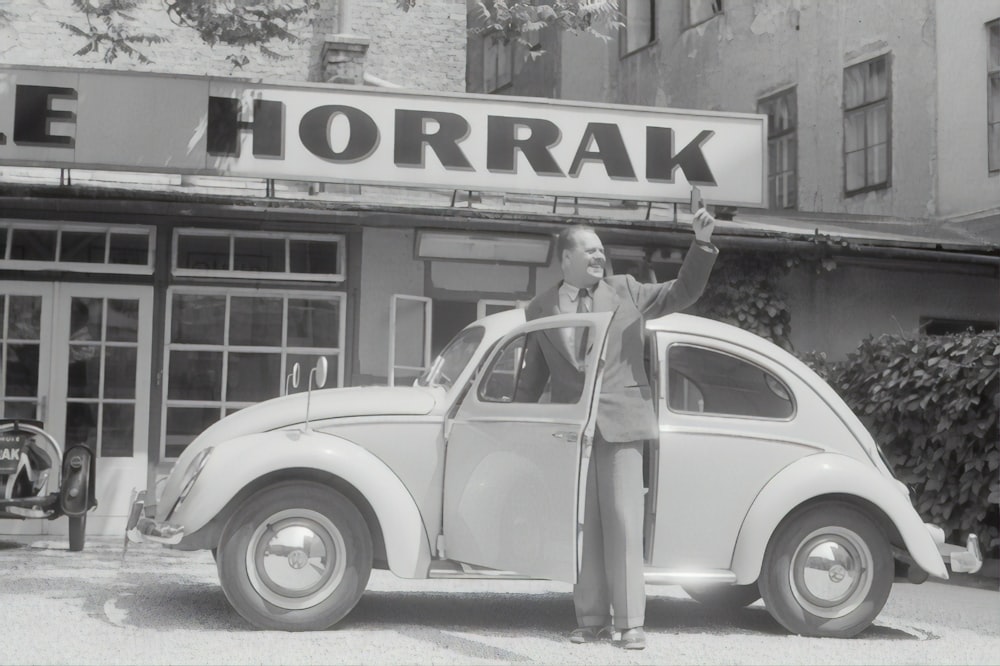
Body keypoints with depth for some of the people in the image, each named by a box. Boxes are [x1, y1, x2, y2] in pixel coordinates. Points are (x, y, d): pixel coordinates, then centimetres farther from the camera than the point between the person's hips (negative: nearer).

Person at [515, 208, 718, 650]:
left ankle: (630, 622, 0)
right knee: (582, 526, 4)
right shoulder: (540, 309, 10)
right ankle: (592, 620, 11)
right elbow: (533, 376, 15)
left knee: (623, 523, -3)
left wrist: (702, 243, -5)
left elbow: (682, 293, 7)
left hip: (620, 423, -1)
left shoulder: (625, 290, 9)